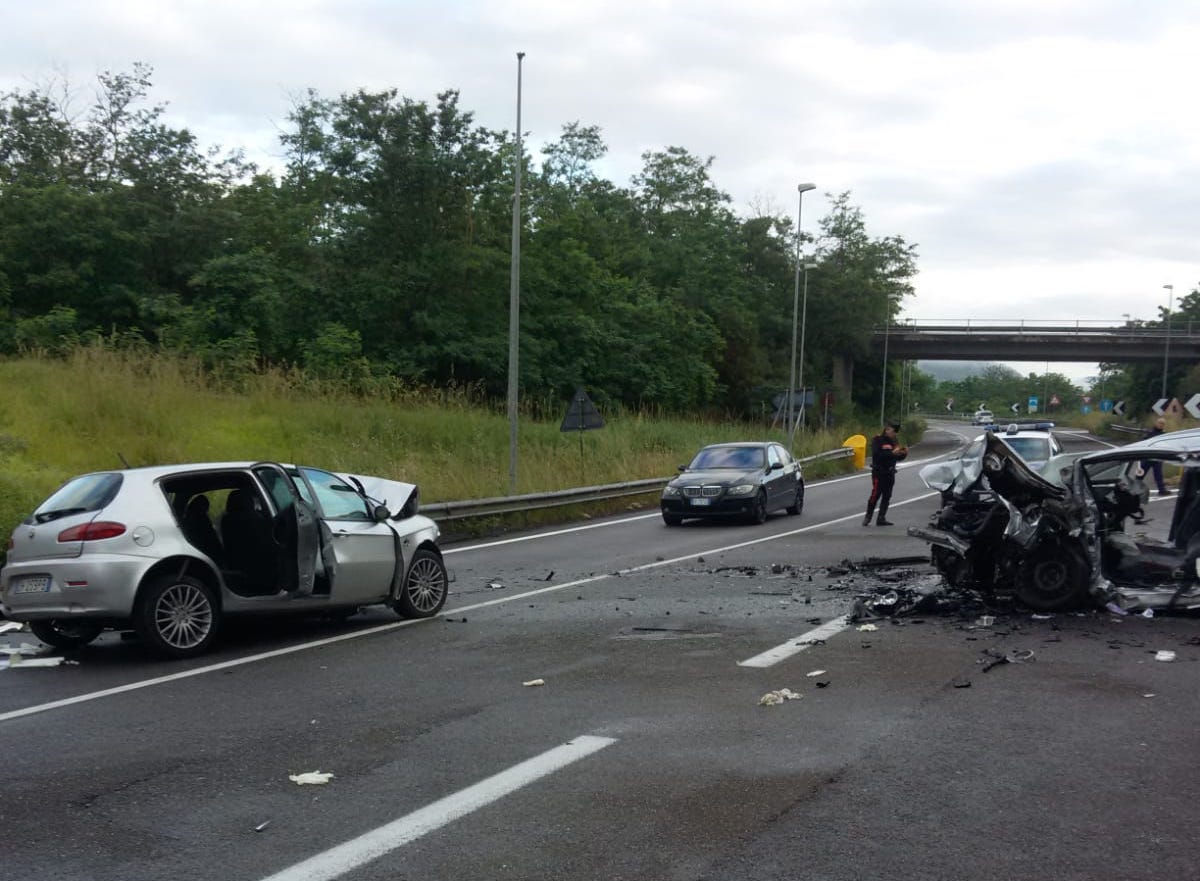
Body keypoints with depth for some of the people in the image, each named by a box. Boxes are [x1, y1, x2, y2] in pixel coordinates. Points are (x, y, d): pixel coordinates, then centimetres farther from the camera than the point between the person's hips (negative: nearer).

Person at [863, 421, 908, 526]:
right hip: (879, 472, -6)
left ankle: (881, 518, 8)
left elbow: (899, 458, 16)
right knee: (875, 495, -9)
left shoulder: (894, 441, 12)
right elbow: (876, 454, -22)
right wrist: (891, 453, -25)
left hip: (890, 472, 6)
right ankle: (868, 517, 0)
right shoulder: (877, 440, -7)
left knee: (887, 496, 4)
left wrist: (904, 453, -5)